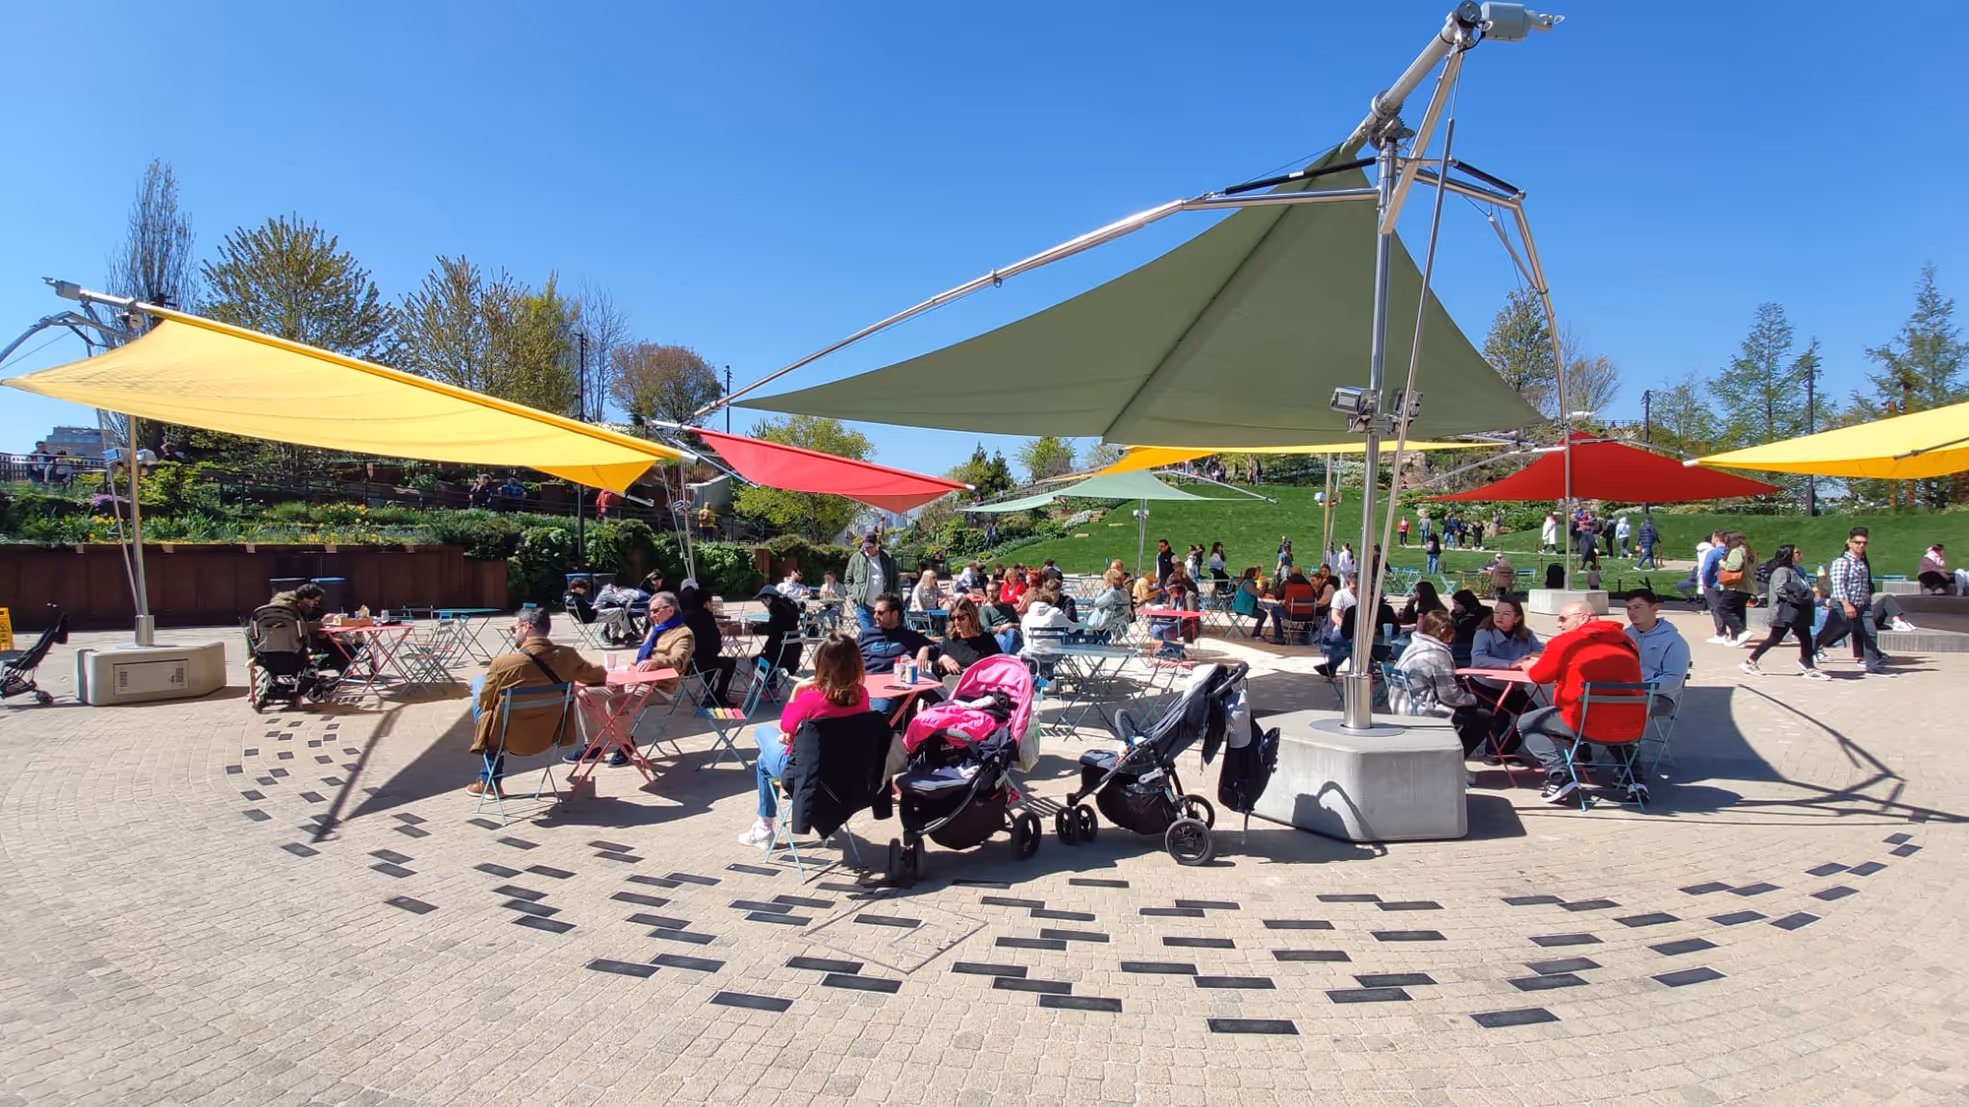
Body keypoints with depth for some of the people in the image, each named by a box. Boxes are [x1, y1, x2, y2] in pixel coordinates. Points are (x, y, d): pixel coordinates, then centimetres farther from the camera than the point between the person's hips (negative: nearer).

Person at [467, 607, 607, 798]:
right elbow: (600, 675, 5)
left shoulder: (503, 663, -23)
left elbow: (484, 704, -8)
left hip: (512, 741, -4)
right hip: (549, 737, 5)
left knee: (479, 681, 19)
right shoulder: (568, 656, -12)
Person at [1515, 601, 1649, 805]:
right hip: (1633, 730, 6)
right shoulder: (1624, 640, 14)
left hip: (1589, 727, -6)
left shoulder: (1564, 642, -3)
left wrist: (1529, 665, 32)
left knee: (1526, 724, 13)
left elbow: (1539, 676, 8)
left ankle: (1560, 777, -4)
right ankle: (1633, 779, 24)